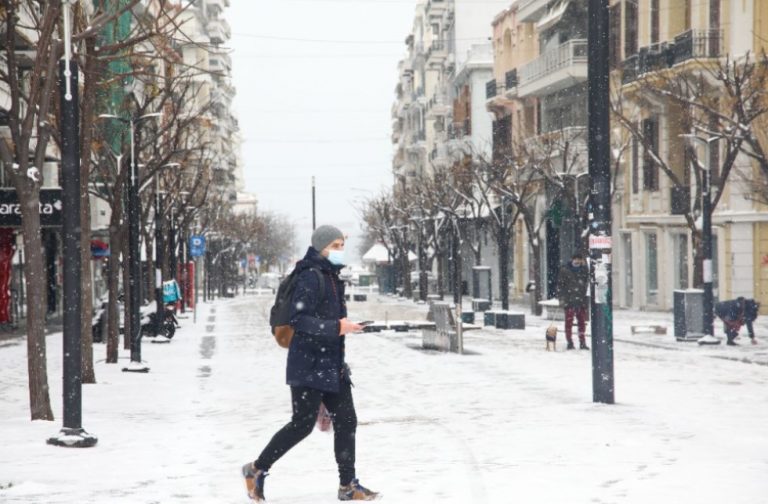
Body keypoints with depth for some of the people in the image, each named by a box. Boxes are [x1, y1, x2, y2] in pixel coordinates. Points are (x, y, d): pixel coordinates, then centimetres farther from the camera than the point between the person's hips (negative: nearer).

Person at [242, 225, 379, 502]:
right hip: (308, 365, -9)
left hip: (332, 365, 9)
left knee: (346, 421, 5)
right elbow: (298, 319, -21)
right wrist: (336, 327, -27)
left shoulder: (332, 278, 15)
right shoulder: (310, 276, -14)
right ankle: (257, 469, 11)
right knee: (303, 423, -5)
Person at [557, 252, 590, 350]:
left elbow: (588, 283, 12)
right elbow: (560, 284, -2)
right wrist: (561, 298, -7)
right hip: (569, 300, -3)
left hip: (581, 300, 3)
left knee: (582, 322, 6)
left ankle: (582, 342, 12)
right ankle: (569, 342, 8)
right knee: (569, 321, 1)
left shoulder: (584, 269, 7)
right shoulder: (565, 270, -2)